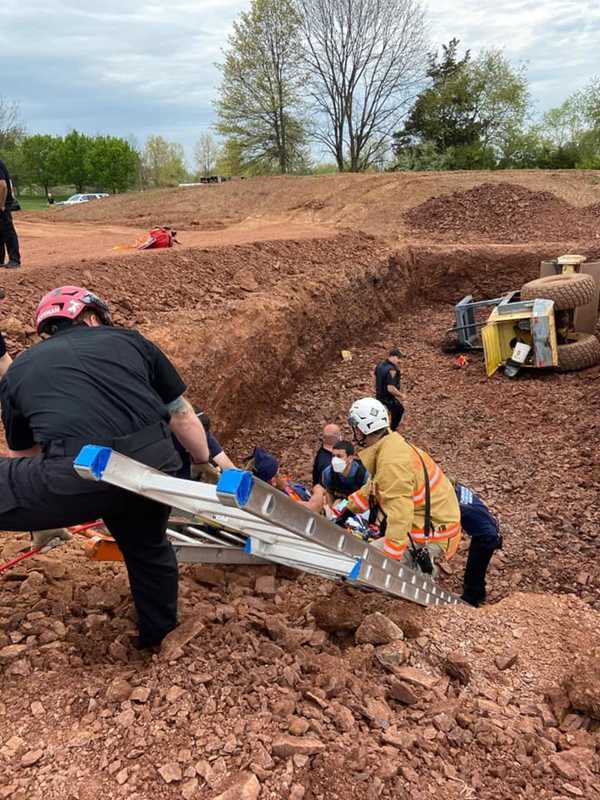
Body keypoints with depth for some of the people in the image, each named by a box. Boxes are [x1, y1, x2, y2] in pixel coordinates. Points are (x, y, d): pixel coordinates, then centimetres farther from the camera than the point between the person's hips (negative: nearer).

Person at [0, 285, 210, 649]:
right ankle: (158, 633, 55)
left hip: (79, 475, -3)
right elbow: (183, 416, 27)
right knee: (148, 548, 31)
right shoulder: (129, 340, 22)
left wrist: (42, 522, 51)